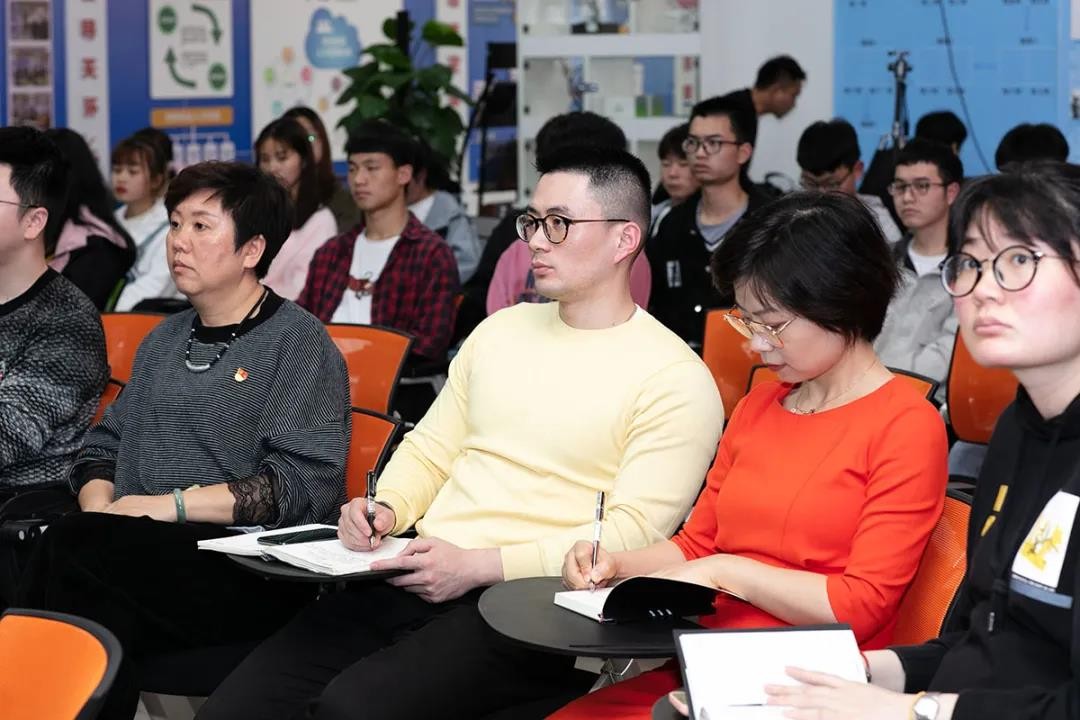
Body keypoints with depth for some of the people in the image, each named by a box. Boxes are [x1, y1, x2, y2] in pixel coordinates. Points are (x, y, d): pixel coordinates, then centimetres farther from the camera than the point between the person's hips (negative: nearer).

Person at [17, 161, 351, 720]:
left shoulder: (297, 341, 1)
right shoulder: (166, 338, 24)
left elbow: (305, 483, -11)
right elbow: (105, 444, 22)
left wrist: (170, 504, -14)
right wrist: (101, 507, -1)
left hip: (250, 570, -5)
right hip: (142, 556, 5)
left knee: (70, 548, -31)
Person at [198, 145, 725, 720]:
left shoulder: (675, 380, -4)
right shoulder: (501, 329, 17)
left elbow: (632, 533, -12)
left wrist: (477, 567, -18)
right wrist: (386, 510, 0)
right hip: (421, 581, 6)